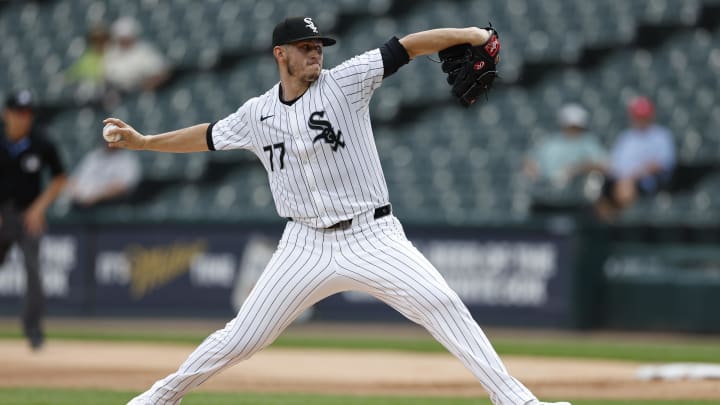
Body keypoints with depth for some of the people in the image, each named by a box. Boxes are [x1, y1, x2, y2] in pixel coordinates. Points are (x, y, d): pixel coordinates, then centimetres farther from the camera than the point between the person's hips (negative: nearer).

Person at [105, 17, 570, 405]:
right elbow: (209, 136, 24)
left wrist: (465, 34, -26)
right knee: (241, 338, 3)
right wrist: (144, 141, 25)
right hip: (307, 245, 2)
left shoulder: (344, 82, -4)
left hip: (372, 238, -2)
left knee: (443, 306, -20)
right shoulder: (257, 114, 6)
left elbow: (405, 48, -13)